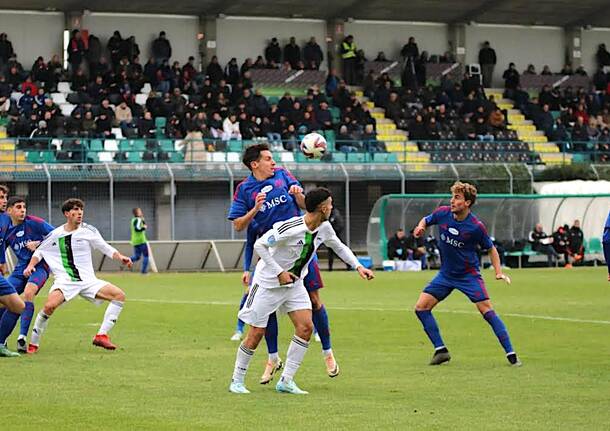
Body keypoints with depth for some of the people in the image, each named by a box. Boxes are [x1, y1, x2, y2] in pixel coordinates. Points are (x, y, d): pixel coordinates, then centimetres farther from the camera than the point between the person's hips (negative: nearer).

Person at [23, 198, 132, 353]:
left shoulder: (88, 230, 4)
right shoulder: (55, 235, 4)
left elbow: (106, 248, 9)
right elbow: (40, 251, 18)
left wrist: (120, 257, -8)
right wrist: (30, 266, 2)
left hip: (88, 280, 3)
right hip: (65, 281, -3)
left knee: (119, 295, -15)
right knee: (49, 306, -31)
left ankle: (101, 336, -11)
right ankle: (33, 344, -12)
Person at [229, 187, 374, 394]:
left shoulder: (324, 228, -6)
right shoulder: (290, 228, -30)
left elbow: (339, 247, 14)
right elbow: (259, 245, -23)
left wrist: (358, 266, 4)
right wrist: (279, 272, -23)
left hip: (294, 284, 7)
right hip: (269, 282, -7)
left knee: (306, 326, -8)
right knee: (256, 333, -3)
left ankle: (286, 381, 0)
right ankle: (237, 380, 15)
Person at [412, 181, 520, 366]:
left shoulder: (476, 226, -19)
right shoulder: (442, 213, -9)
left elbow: (491, 249, -4)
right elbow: (426, 220, 13)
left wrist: (499, 273, -16)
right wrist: (420, 226, -11)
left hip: (469, 275, -5)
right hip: (446, 274, 5)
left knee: (487, 311, -15)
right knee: (421, 307, -5)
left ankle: (511, 354, -9)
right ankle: (441, 350, 4)